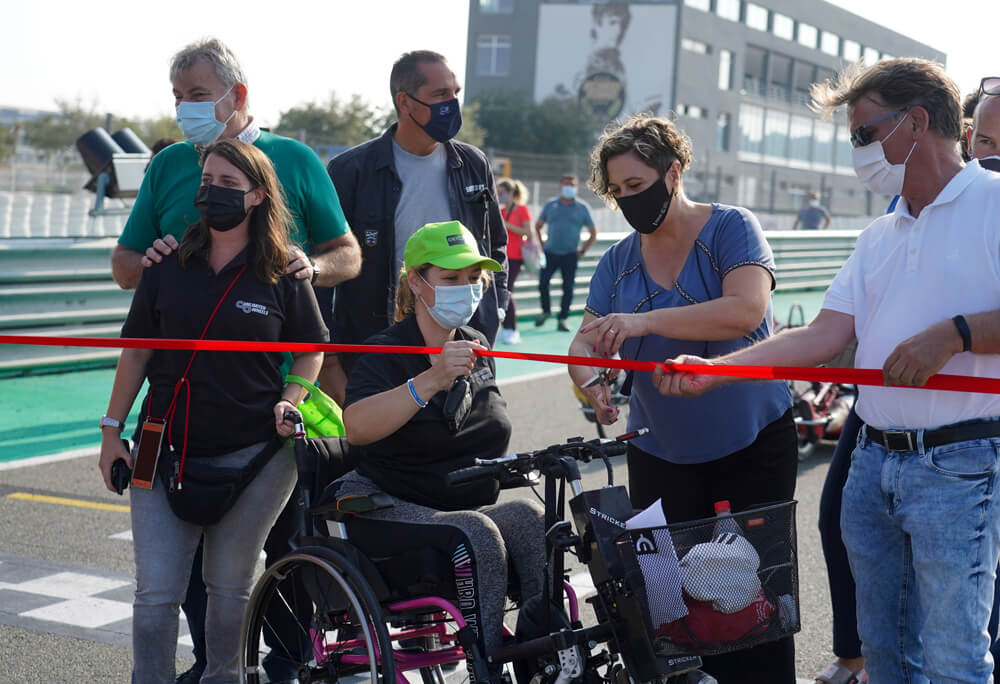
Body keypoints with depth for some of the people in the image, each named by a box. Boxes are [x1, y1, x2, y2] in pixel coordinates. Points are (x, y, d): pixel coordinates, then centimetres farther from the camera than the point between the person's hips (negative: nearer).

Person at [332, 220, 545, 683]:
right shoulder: (385, 352, -7)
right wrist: (432, 380, -37)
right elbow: (356, 427, -29)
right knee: (475, 534, -34)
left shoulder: (476, 347, 14)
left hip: (469, 506, 6)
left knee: (530, 519, -26)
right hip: (390, 510, -5)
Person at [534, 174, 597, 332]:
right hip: (550, 253, 1)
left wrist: (582, 250, 3)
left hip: (570, 255, -1)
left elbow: (593, 233, 11)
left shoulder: (581, 208, 5)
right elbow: (538, 226, 17)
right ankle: (546, 310, 15)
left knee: (568, 288, 0)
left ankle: (563, 319, 9)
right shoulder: (550, 205, 8)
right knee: (542, 283, -7)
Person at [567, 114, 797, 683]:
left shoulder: (731, 228, -7)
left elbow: (746, 310, -24)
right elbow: (586, 342, 3)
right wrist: (589, 378, -22)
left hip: (753, 448, -4)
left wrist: (644, 321, -31)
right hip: (660, 456, 4)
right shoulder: (618, 262, 8)